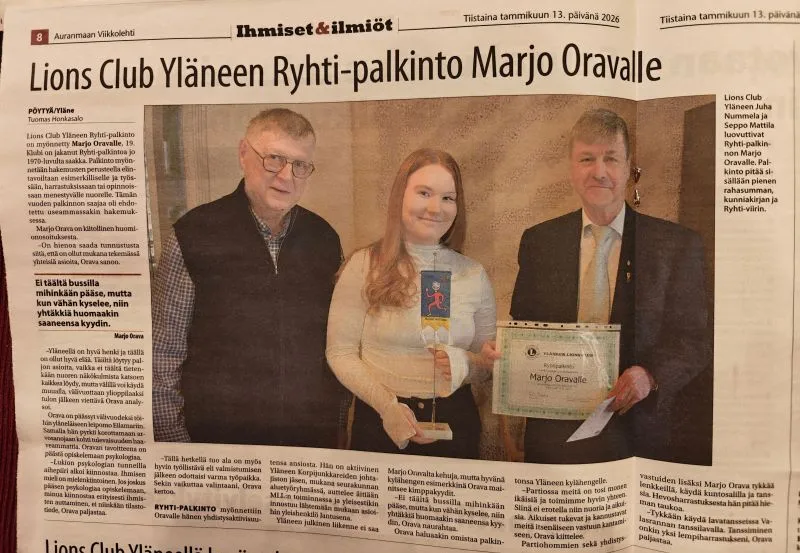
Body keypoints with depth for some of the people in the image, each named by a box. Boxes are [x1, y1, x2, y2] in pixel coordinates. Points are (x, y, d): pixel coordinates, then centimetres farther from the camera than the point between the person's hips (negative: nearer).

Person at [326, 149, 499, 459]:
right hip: (380, 423, -2)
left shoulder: (473, 275, -1)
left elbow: (488, 363, 7)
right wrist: (388, 406, -17)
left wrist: (468, 364, -14)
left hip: (454, 422, 2)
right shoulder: (365, 266, -7)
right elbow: (341, 353, -6)